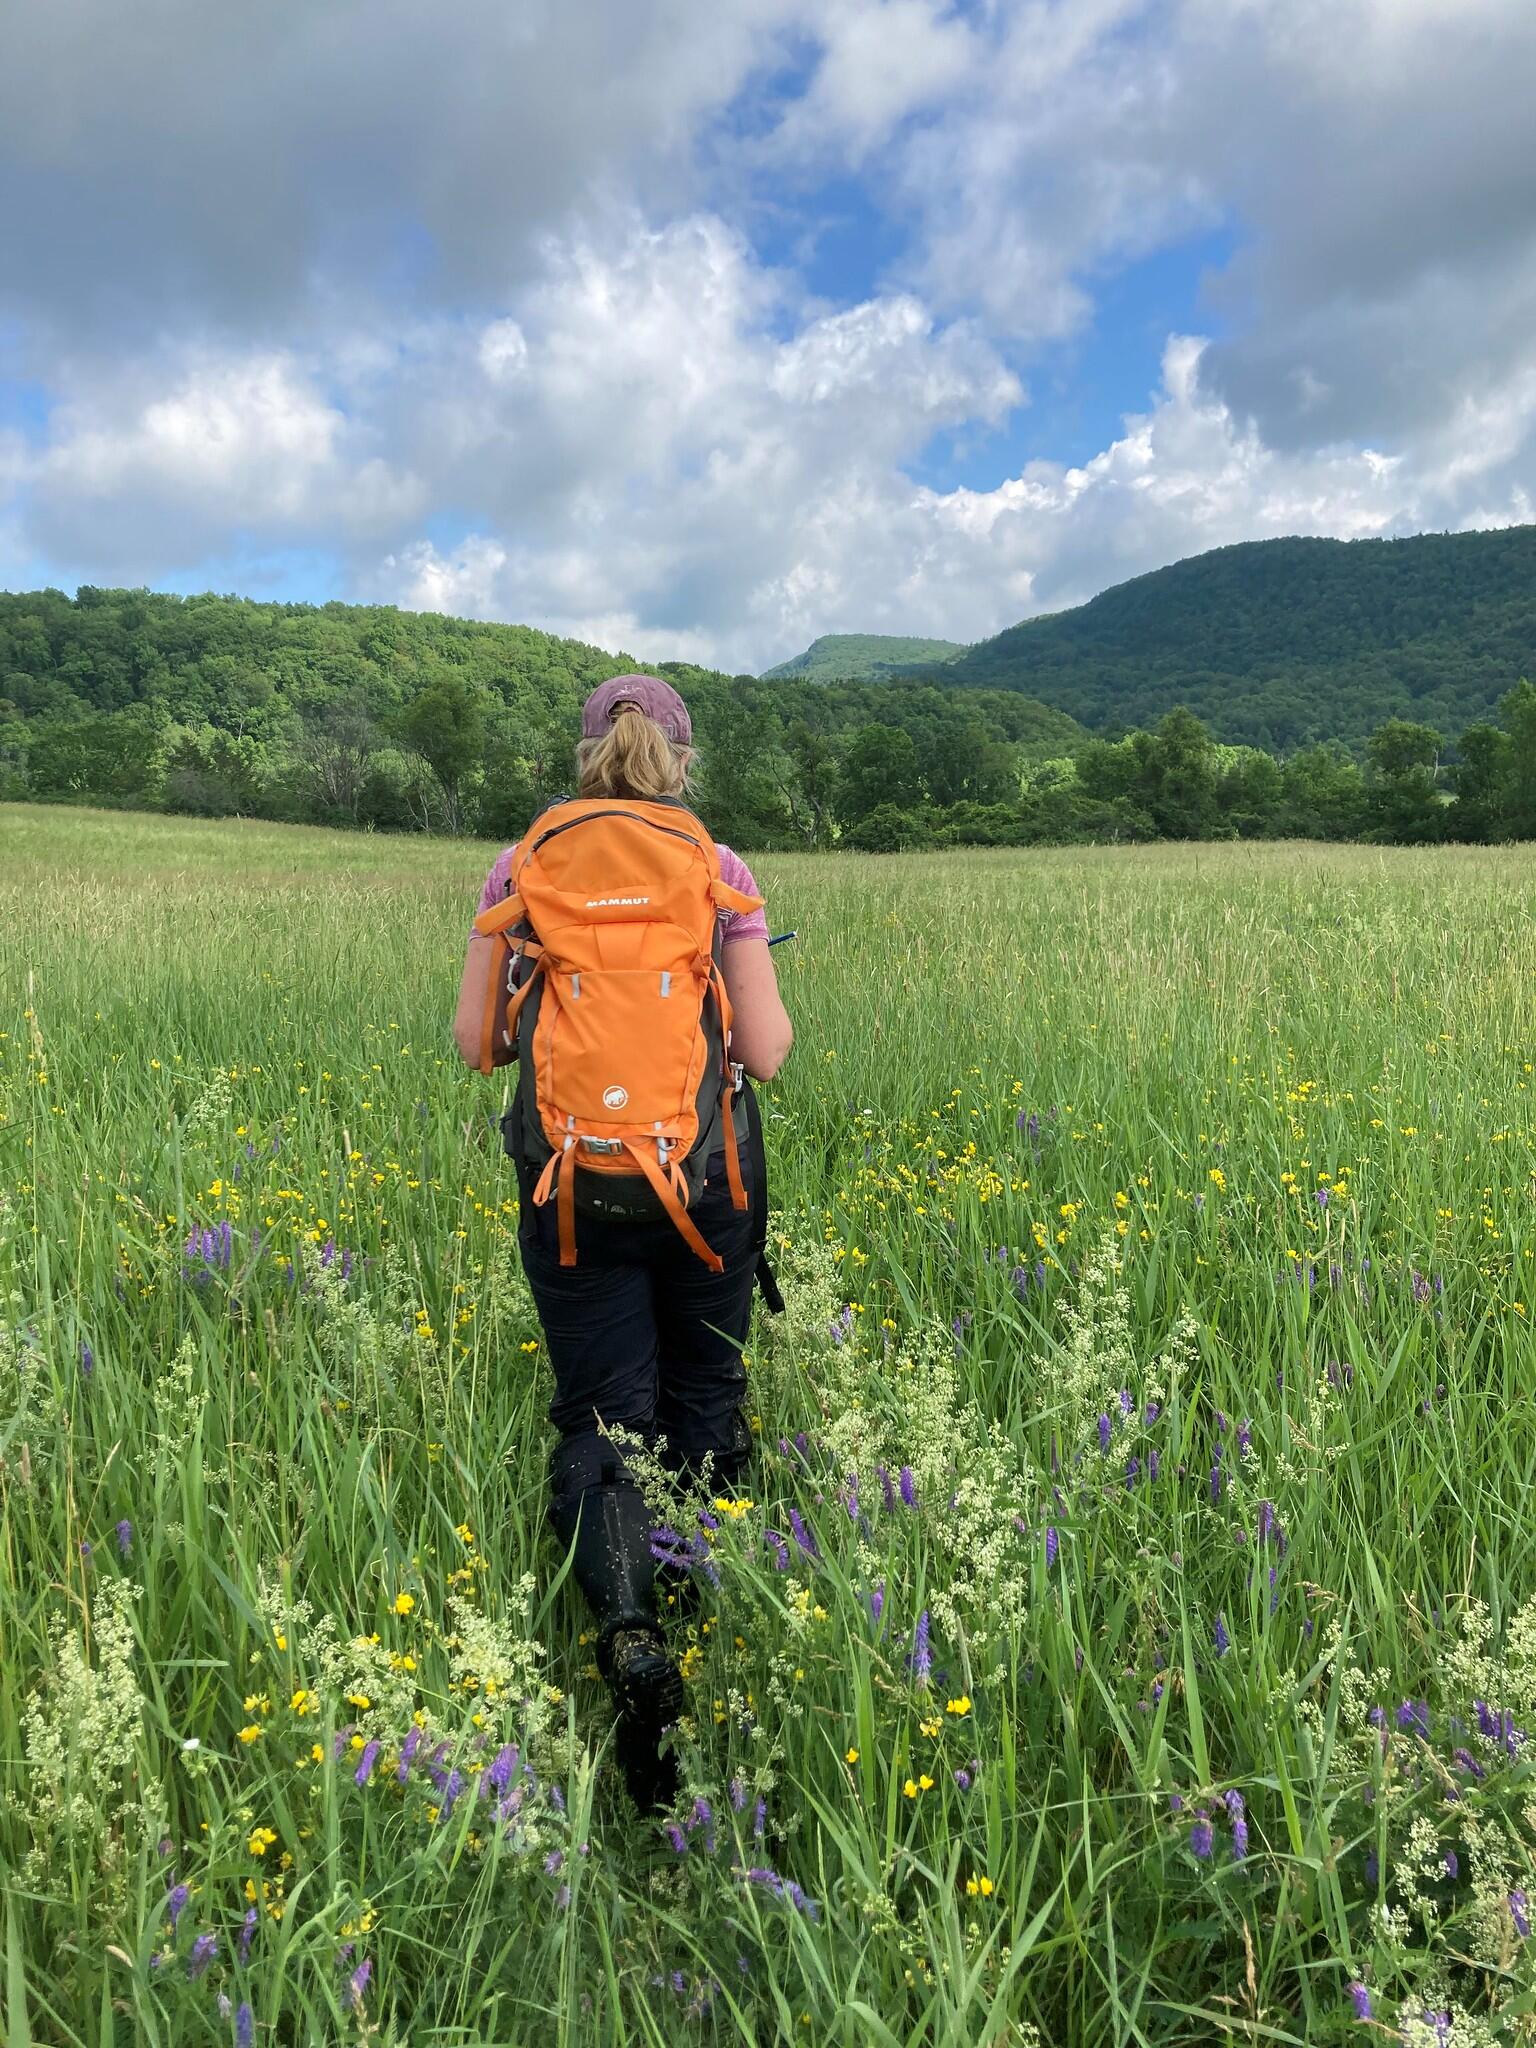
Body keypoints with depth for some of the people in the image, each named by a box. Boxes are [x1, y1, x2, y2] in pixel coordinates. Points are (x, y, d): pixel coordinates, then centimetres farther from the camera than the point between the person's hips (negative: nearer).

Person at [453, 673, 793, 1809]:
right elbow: (767, 1054, -6)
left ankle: (630, 1632, -16)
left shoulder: (523, 868, -1)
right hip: (707, 1177, 0)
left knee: (603, 1415, 6)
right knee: (705, 1402, 19)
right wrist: (762, 982, 14)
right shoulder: (720, 872, -4)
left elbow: (478, 1041, 0)